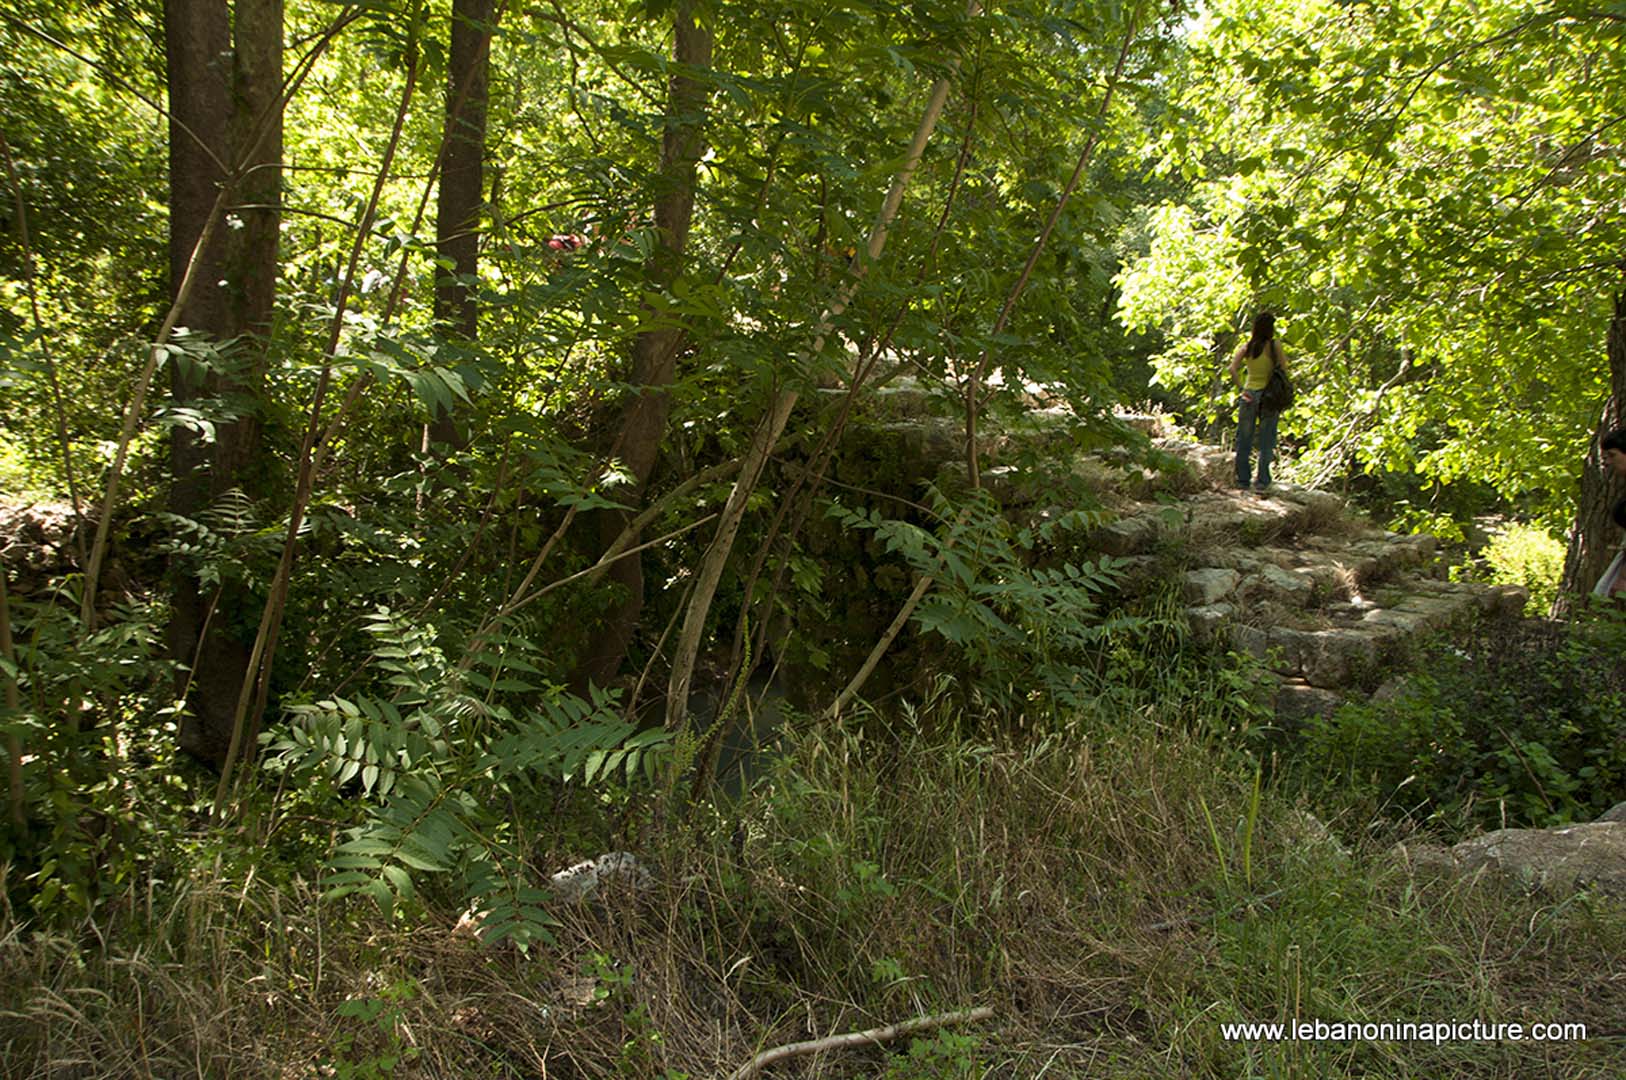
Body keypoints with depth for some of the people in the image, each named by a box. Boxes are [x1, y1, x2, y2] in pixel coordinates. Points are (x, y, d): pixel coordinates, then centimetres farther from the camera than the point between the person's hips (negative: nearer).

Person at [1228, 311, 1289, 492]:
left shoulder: (1246, 346, 1)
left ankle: (1242, 480, 10)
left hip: (1249, 394, 2)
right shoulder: (1275, 346, -7)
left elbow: (1233, 369, -10)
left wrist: (1241, 387, -3)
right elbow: (1283, 371, -9)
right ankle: (1262, 481, 5)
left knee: (1244, 441, 9)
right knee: (1266, 442, 5)